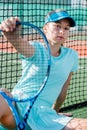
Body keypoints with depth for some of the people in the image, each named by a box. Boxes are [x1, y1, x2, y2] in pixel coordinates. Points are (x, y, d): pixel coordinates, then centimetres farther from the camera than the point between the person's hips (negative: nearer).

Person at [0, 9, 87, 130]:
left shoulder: (72, 56, 12)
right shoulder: (36, 50, 0)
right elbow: (23, 46, -26)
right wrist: (12, 35, -49)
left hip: (43, 116, 3)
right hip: (17, 107, -3)